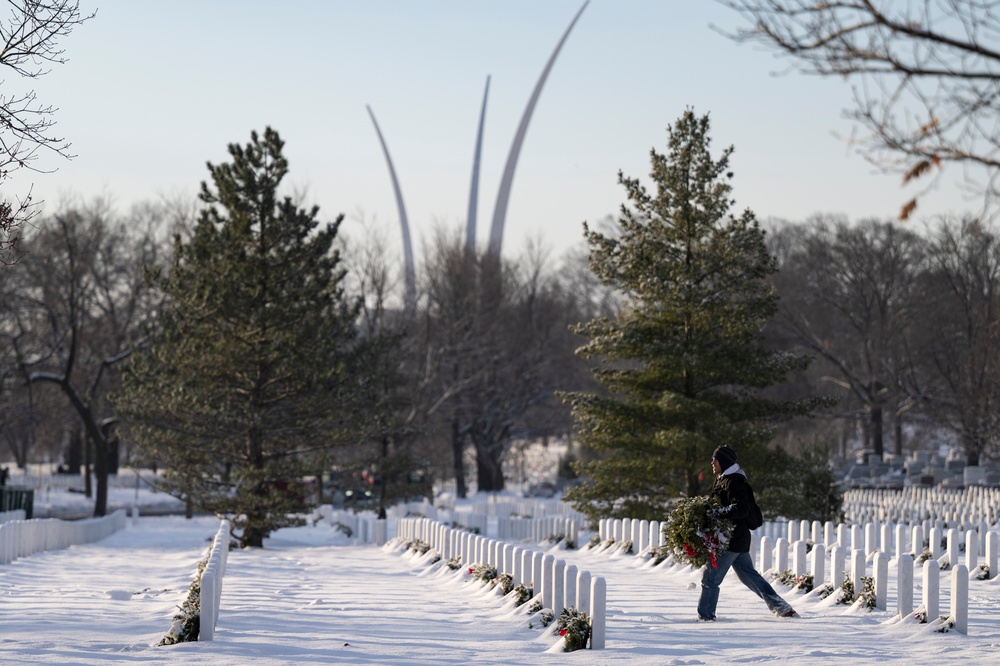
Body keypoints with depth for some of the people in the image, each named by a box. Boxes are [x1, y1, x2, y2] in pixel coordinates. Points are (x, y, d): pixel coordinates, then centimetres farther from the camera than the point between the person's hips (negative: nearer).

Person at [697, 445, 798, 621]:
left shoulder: (733, 482, -15)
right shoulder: (724, 480, 17)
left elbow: (741, 509, -25)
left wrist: (717, 513, -33)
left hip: (732, 539, -11)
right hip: (739, 540, 11)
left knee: (710, 578, -6)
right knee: (749, 576, 15)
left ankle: (705, 616, -1)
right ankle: (782, 608, 17)